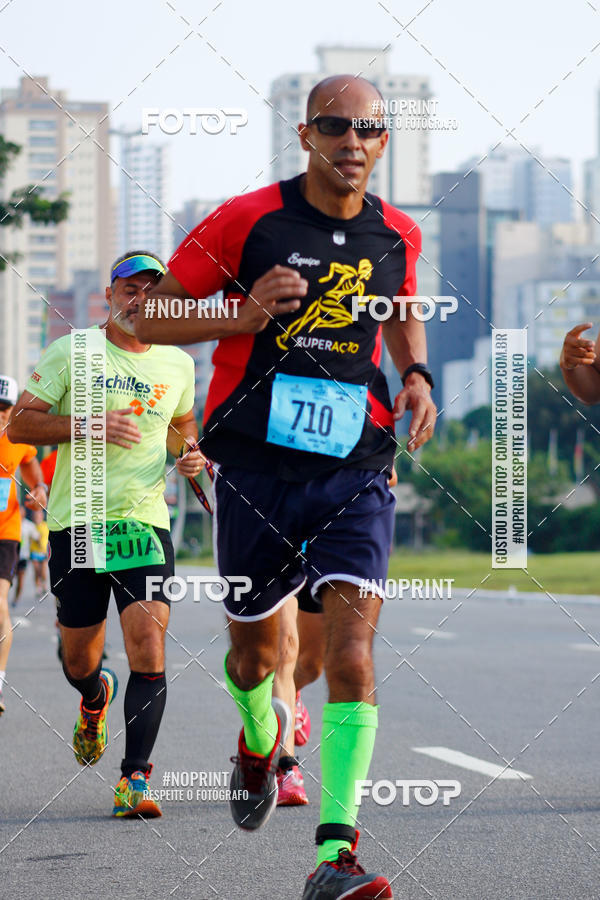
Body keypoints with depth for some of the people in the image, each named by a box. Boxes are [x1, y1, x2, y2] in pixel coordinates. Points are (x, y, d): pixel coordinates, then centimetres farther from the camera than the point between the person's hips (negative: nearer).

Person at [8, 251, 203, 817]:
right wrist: (88, 426, -16)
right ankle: (96, 699, 46)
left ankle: (133, 779, -16)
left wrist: (190, 454, 7)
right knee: (78, 660, 8)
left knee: (149, 649, -16)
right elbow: (20, 423, -3)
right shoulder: (71, 353, -1)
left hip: (146, 522, 1)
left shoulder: (177, 364, 11)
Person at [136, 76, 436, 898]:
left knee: (352, 658, -16)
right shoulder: (246, 220, -5)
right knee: (255, 653, 14)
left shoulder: (398, 236, 6)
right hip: (255, 465, -1)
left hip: (354, 469, 1)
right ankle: (260, 742, 50)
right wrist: (246, 317, -17)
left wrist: (416, 376, 9)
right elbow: (150, 319, -1)